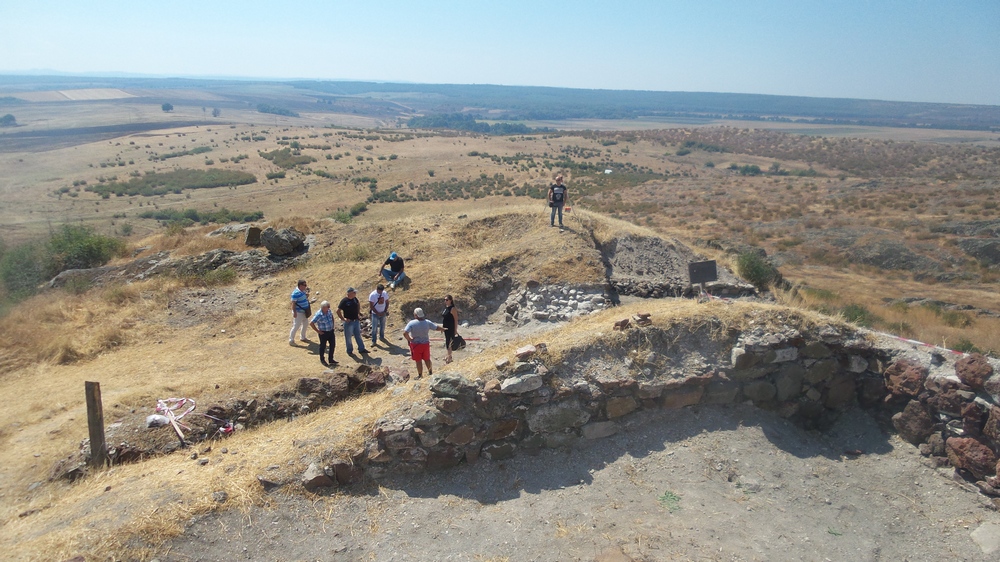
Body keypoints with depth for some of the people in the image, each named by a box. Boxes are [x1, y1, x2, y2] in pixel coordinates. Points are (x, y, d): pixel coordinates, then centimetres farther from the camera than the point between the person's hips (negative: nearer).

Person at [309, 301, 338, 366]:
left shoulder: (328, 311, -3)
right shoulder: (318, 315, -24)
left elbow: (332, 316, 20)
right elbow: (311, 323, -25)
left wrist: (332, 325, 14)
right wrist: (317, 331, -18)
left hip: (331, 331, 7)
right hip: (323, 333, -7)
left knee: (332, 345, 12)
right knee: (323, 346, 10)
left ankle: (331, 360, 27)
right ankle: (322, 360, 30)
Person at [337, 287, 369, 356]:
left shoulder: (354, 298, -1)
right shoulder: (344, 301, -20)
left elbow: (358, 304, 22)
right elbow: (338, 311, -18)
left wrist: (358, 313, 16)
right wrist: (343, 319, -17)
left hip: (356, 321, 6)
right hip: (348, 322, -6)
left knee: (358, 335, 15)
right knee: (348, 337, 9)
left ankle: (361, 349, 25)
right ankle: (349, 351, 23)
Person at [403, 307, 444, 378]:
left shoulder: (411, 323, -19)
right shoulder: (427, 322, -9)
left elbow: (405, 333, -28)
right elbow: (437, 328, 0)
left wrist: (409, 339, -11)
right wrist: (443, 329, 22)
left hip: (416, 344, -3)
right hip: (426, 343, 3)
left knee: (418, 361, 11)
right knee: (427, 359, 21)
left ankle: (420, 375, 22)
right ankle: (430, 372, 36)